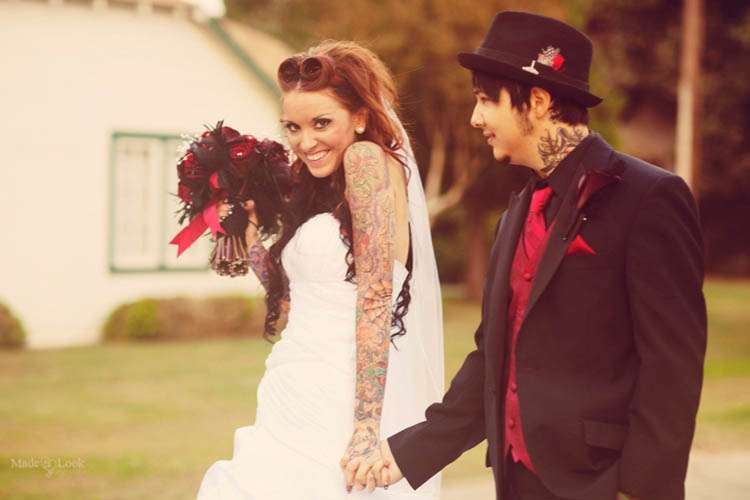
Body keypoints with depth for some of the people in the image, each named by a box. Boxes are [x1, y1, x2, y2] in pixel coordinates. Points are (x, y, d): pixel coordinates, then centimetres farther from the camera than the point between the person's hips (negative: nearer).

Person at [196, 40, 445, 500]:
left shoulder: (368, 160, -10)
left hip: (335, 422, -8)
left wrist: (366, 431, -22)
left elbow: (375, 300, -18)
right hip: (294, 411, 8)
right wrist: (248, 226, 14)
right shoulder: (320, 189, 15)